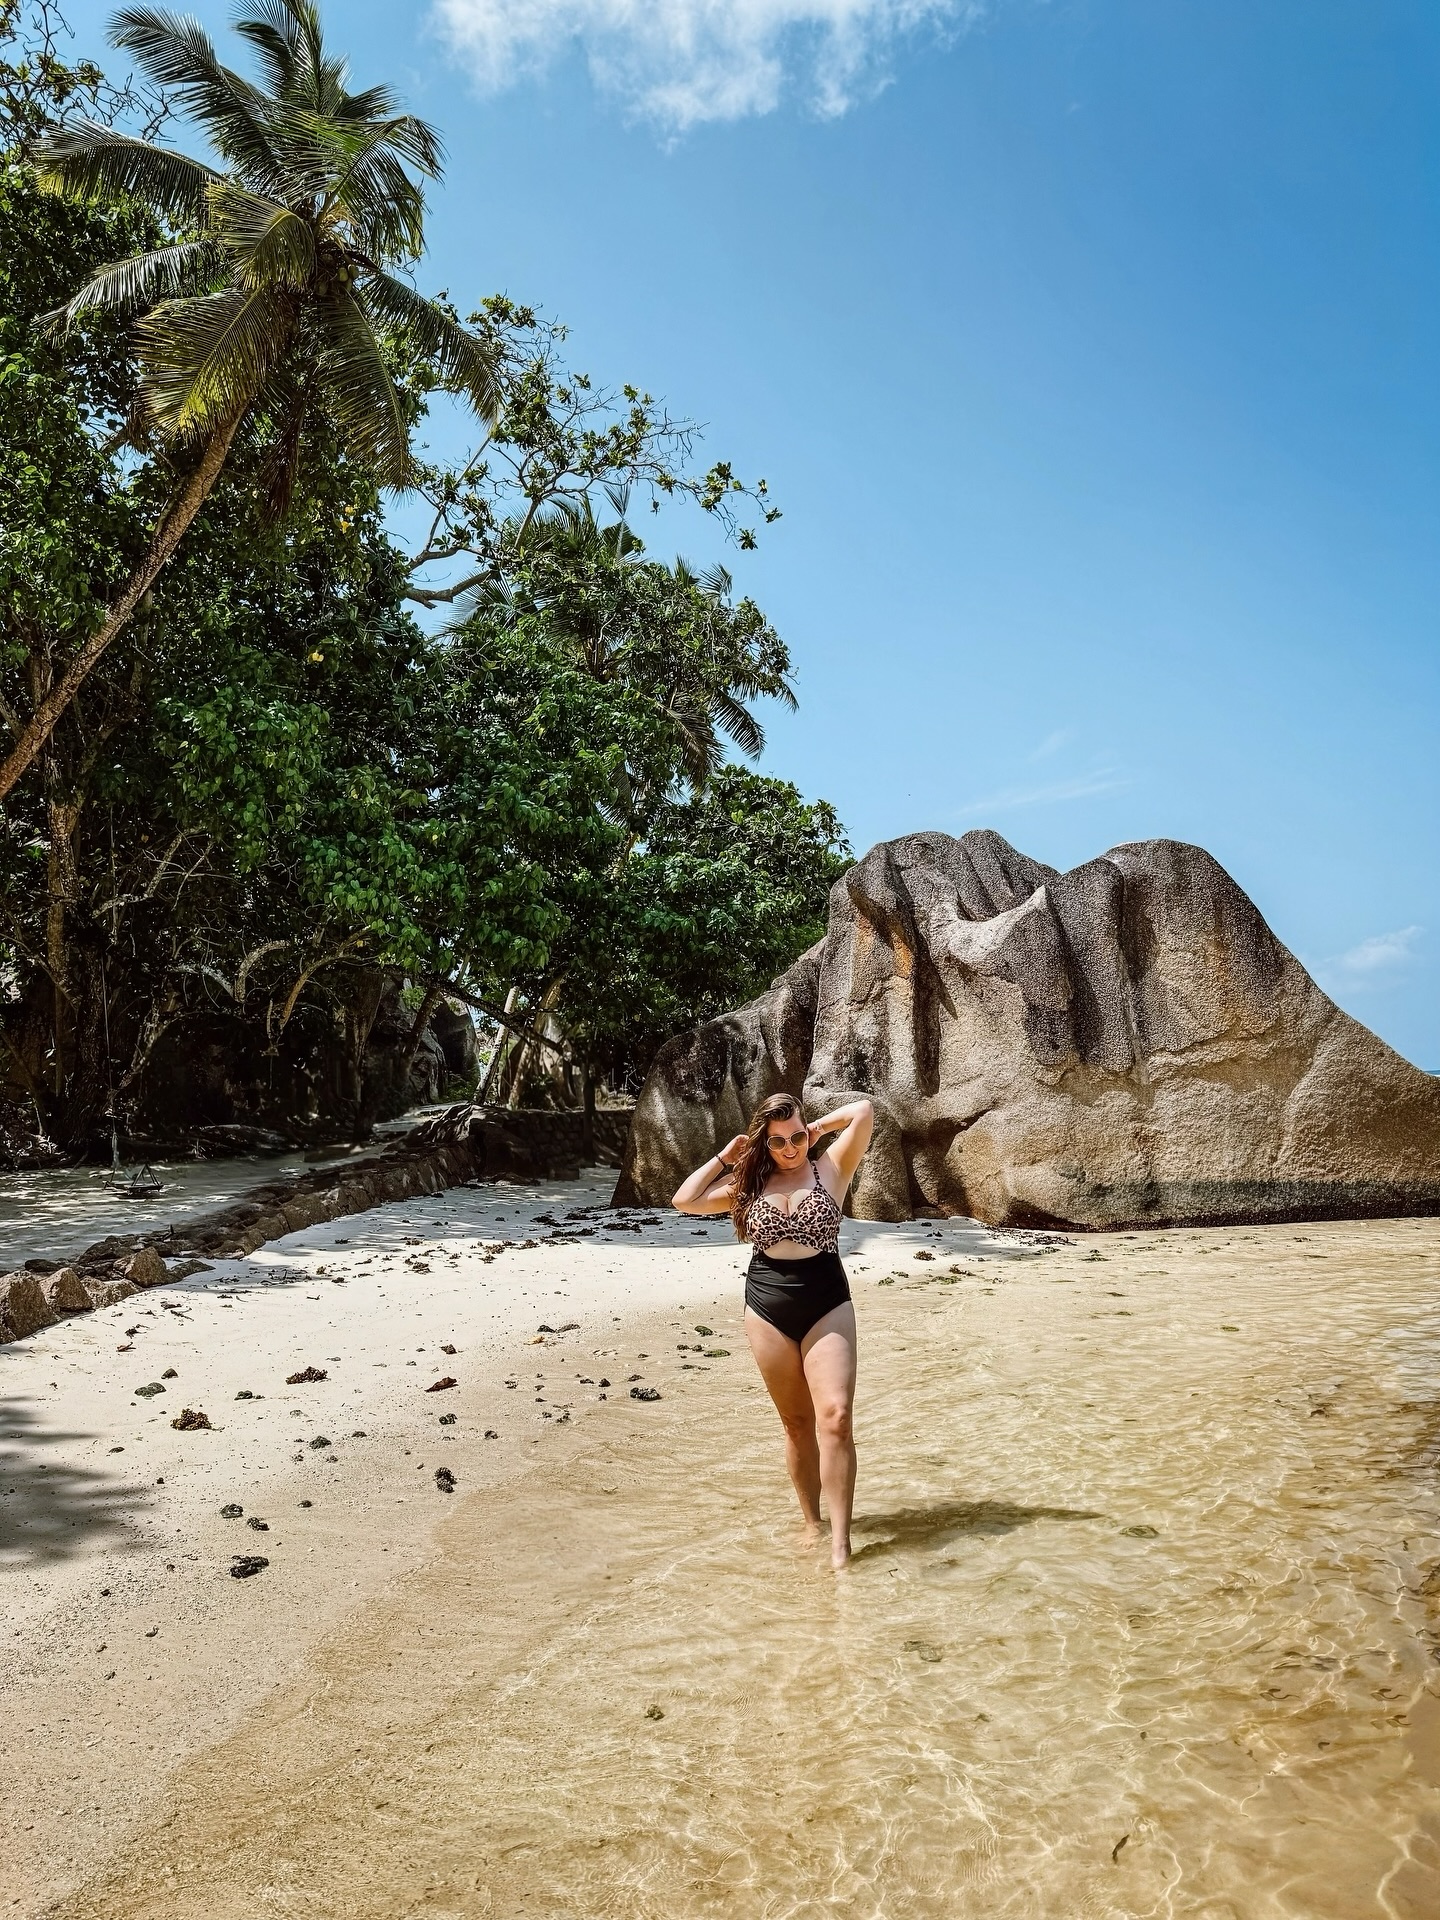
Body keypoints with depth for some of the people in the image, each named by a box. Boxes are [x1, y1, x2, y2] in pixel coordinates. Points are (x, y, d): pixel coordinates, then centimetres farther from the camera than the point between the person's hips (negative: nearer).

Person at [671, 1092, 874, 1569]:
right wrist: (724, 1157, 5)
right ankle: (811, 1522, 25)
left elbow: (864, 1111, -10)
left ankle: (840, 1541, -10)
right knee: (796, 1422, 11)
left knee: (835, 1418, -14)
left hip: (826, 1305, -2)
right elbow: (684, 1200, 2)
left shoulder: (831, 1169, 0)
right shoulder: (748, 1183, 8)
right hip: (767, 1309, 3)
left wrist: (817, 1127, 3)